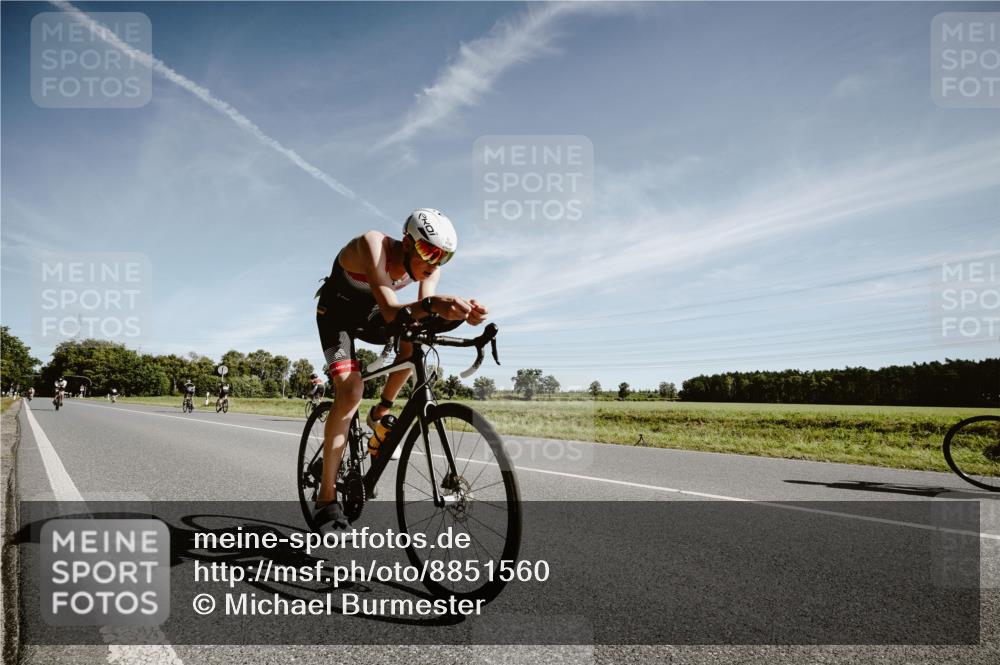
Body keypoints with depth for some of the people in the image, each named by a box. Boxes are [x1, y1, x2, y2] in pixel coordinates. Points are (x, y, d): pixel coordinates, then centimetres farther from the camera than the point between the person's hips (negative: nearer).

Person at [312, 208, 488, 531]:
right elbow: (391, 312, -46)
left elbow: (423, 316, -27)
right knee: (351, 391, -23)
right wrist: (432, 304, -64)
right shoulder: (374, 245, -35)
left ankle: (381, 413, -2)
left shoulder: (428, 267, -18)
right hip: (336, 314, -5)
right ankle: (326, 499, -15)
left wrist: (460, 311, -47)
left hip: (368, 314, 5)